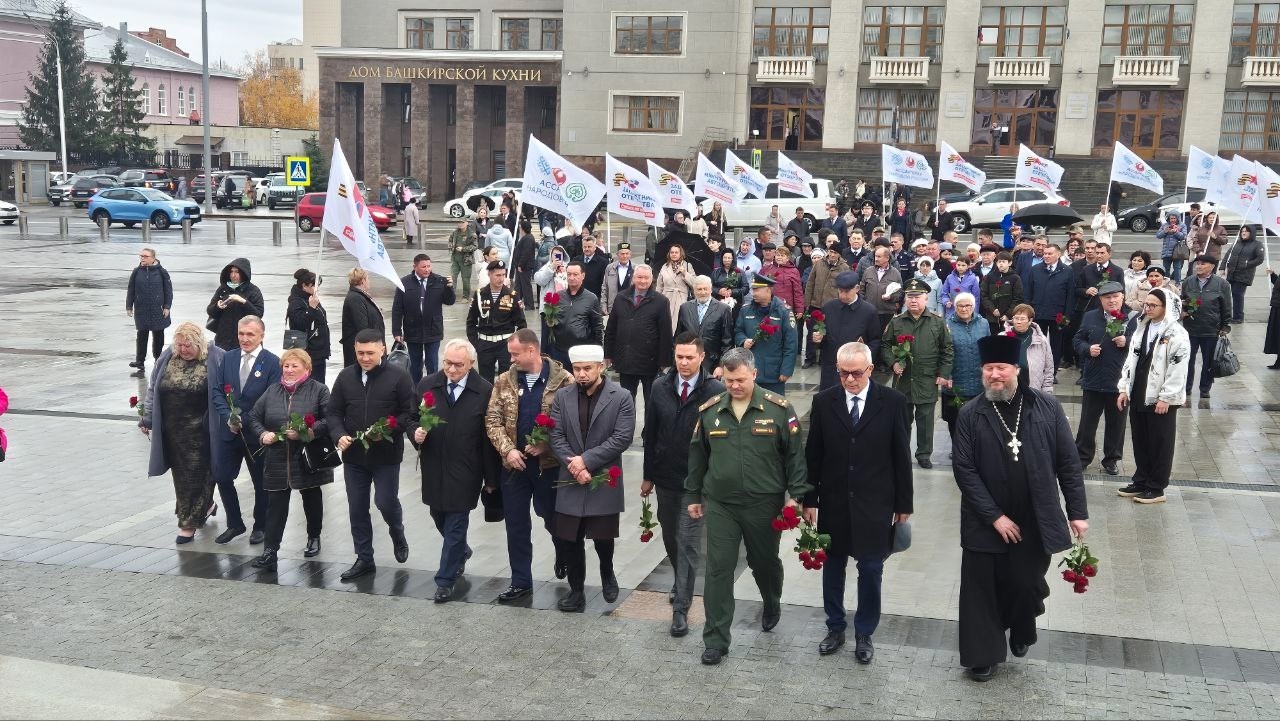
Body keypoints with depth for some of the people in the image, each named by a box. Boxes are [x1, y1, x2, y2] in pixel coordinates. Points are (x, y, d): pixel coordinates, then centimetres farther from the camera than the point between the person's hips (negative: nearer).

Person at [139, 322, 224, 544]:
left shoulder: (215, 359, -9)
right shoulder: (167, 358, 4)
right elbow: (153, 390, 12)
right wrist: (147, 419, 10)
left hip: (199, 432, -5)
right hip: (172, 431, 5)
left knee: (196, 474, -2)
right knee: (181, 474, 11)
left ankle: (189, 523, 8)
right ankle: (205, 506, 33)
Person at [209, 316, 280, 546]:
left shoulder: (272, 362, -9)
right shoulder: (228, 358, 4)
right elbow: (216, 391, 3)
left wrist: (244, 420, -18)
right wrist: (228, 417, -13)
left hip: (257, 433, -4)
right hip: (228, 432, 4)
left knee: (261, 483, 9)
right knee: (222, 478, 5)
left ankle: (260, 526, 27)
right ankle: (234, 524, 24)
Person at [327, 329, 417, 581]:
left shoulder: (398, 378, -8)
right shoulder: (345, 377, 4)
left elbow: (410, 413, -7)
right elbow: (333, 412, 8)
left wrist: (386, 430, -20)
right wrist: (339, 435, -10)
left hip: (386, 455, -4)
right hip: (354, 455, 4)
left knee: (386, 502, -4)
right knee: (357, 509, 9)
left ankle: (398, 536, 30)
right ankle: (364, 559, 23)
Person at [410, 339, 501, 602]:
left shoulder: (485, 391, -11)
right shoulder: (427, 385, 0)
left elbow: (490, 437, -7)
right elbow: (411, 419, 11)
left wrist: (491, 478, -5)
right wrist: (415, 433, -14)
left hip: (465, 472, -4)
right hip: (434, 469, 4)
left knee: (455, 526, 1)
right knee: (439, 518, 19)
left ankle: (445, 581, 13)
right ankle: (462, 552, 47)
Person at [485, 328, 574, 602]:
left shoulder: (563, 380, -9)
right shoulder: (504, 381, 2)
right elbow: (492, 419, 1)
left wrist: (546, 445, -18)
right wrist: (508, 449, -13)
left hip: (550, 464, -3)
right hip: (515, 463, 3)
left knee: (554, 519, 12)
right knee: (516, 525, 7)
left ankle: (565, 560, 42)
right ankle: (520, 582, 19)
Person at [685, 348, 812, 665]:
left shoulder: (779, 409, -7)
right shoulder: (709, 410, 1)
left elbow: (795, 454, -2)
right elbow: (697, 456, 10)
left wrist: (795, 495, -7)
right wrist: (693, 496, 12)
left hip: (764, 505, -1)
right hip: (720, 505, 1)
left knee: (765, 562, 17)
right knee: (718, 569, -1)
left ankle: (772, 605, 48)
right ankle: (715, 640, 6)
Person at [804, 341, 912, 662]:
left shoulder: (892, 402, -6)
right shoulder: (824, 401, -2)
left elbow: (901, 456, -2)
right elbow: (813, 454, 2)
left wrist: (903, 504, 0)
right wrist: (810, 499, 1)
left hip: (874, 504, -1)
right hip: (833, 502, 2)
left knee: (870, 570, 7)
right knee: (833, 566, 13)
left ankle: (864, 634, 24)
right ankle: (835, 628, 30)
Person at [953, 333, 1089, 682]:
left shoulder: (1047, 407, -4)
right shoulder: (970, 415, -7)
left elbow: (1068, 463, 0)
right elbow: (964, 470, -8)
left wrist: (1077, 511, -2)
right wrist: (994, 516, -13)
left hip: (1035, 523, 1)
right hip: (986, 523, -1)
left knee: (1027, 585, 11)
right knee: (982, 590, 7)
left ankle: (1021, 632, 42)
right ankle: (982, 655, 24)